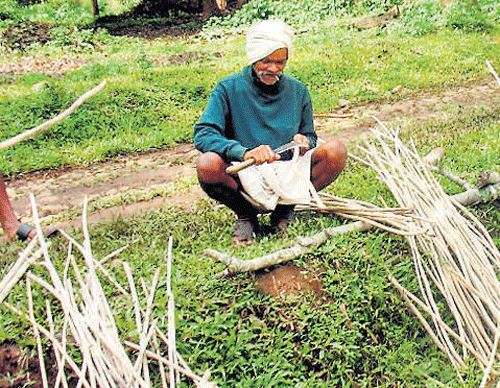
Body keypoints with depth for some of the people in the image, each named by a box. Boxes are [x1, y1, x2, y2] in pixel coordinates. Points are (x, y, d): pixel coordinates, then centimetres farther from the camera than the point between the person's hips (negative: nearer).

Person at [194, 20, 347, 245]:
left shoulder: (297, 91, 9)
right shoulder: (229, 88, -2)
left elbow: (310, 136, 18)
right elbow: (203, 135, -13)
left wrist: (304, 141, -9)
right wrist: (244, 153, -30)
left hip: (288, 176, 3)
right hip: (245, 179, -2)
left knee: (336, 151, -20)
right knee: (207, 165, -33)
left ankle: (285, 209, 1)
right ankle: (246, 215, -2)